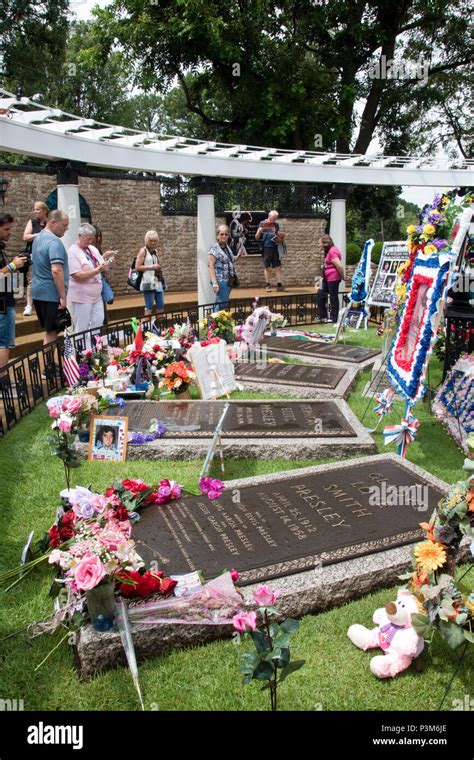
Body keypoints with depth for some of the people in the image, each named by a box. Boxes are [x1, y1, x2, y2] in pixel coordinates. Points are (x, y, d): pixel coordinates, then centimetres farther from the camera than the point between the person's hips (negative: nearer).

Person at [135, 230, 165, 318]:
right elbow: (137, 267, -11)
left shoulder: (155, 251, 17)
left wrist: (159, 268, 12)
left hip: (158, 282, 7)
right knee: (149, 306, -6)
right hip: (148, 283, -7)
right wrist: (151, 266, -14)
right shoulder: (143, 251, -3)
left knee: (161, 305, 7)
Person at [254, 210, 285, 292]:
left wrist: (279, 238, -3)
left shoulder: (276, 225, 12)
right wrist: (259, 231, -18)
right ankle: (267, 285, 8)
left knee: (278, 267, 0)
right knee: (267, 267, 2)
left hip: (275, 248, 4)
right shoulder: (262, 224, 1)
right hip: (266, 248, -3)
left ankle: (279, 285, 4)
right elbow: (257, 238, 1)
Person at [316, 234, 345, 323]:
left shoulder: (332, 251, -18)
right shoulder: (328, 251, 15)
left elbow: (339, 266, -23)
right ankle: (323, 316, 20)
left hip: (333, 278, -11)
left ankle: (334, 318, 11)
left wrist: (342, 277, -13)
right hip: (327, 278, 11)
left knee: (333, 297, 0)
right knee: (320, 294, 13)